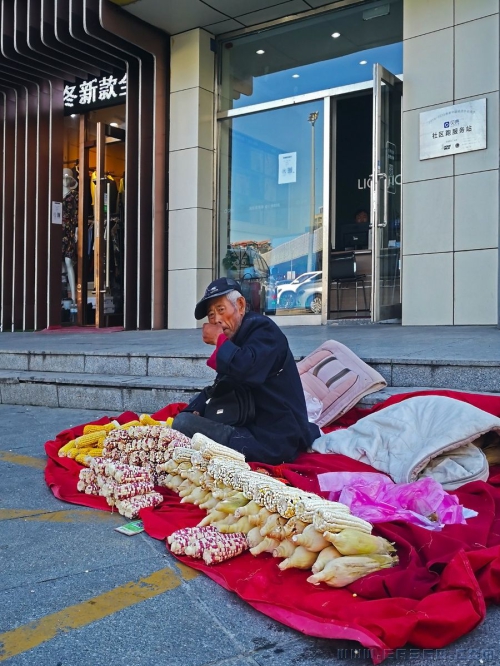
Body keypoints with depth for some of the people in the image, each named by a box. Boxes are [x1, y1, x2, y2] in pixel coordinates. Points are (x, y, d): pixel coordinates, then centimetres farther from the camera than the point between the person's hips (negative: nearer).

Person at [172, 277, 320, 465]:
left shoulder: (262, 328, -12)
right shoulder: (237, 337, 16)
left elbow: (245, 370, -32)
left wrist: (219, 340, -14)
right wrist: (195, 410, 1)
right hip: (254, 427, 10)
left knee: (182, 423, -22)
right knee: (185, 417, 26)